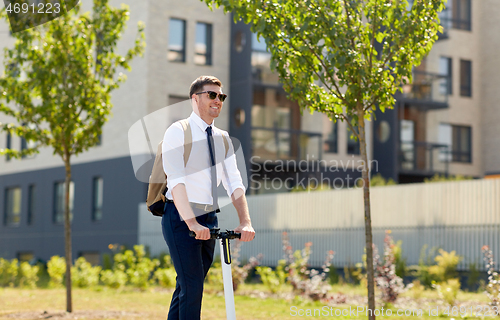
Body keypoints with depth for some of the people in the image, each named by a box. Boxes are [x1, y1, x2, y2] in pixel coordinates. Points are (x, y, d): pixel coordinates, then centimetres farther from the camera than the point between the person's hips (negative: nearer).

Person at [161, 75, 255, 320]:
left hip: (208, 218, 6)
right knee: (192, 286, -12)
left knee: (188, 285, 10)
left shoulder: (222, 139, 12)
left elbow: (234, 182, 3)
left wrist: (245, 222, -12)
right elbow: (176, 182, -18)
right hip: (181, 218, -6)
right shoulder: (178, 133, -8)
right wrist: (192, 223, -29)